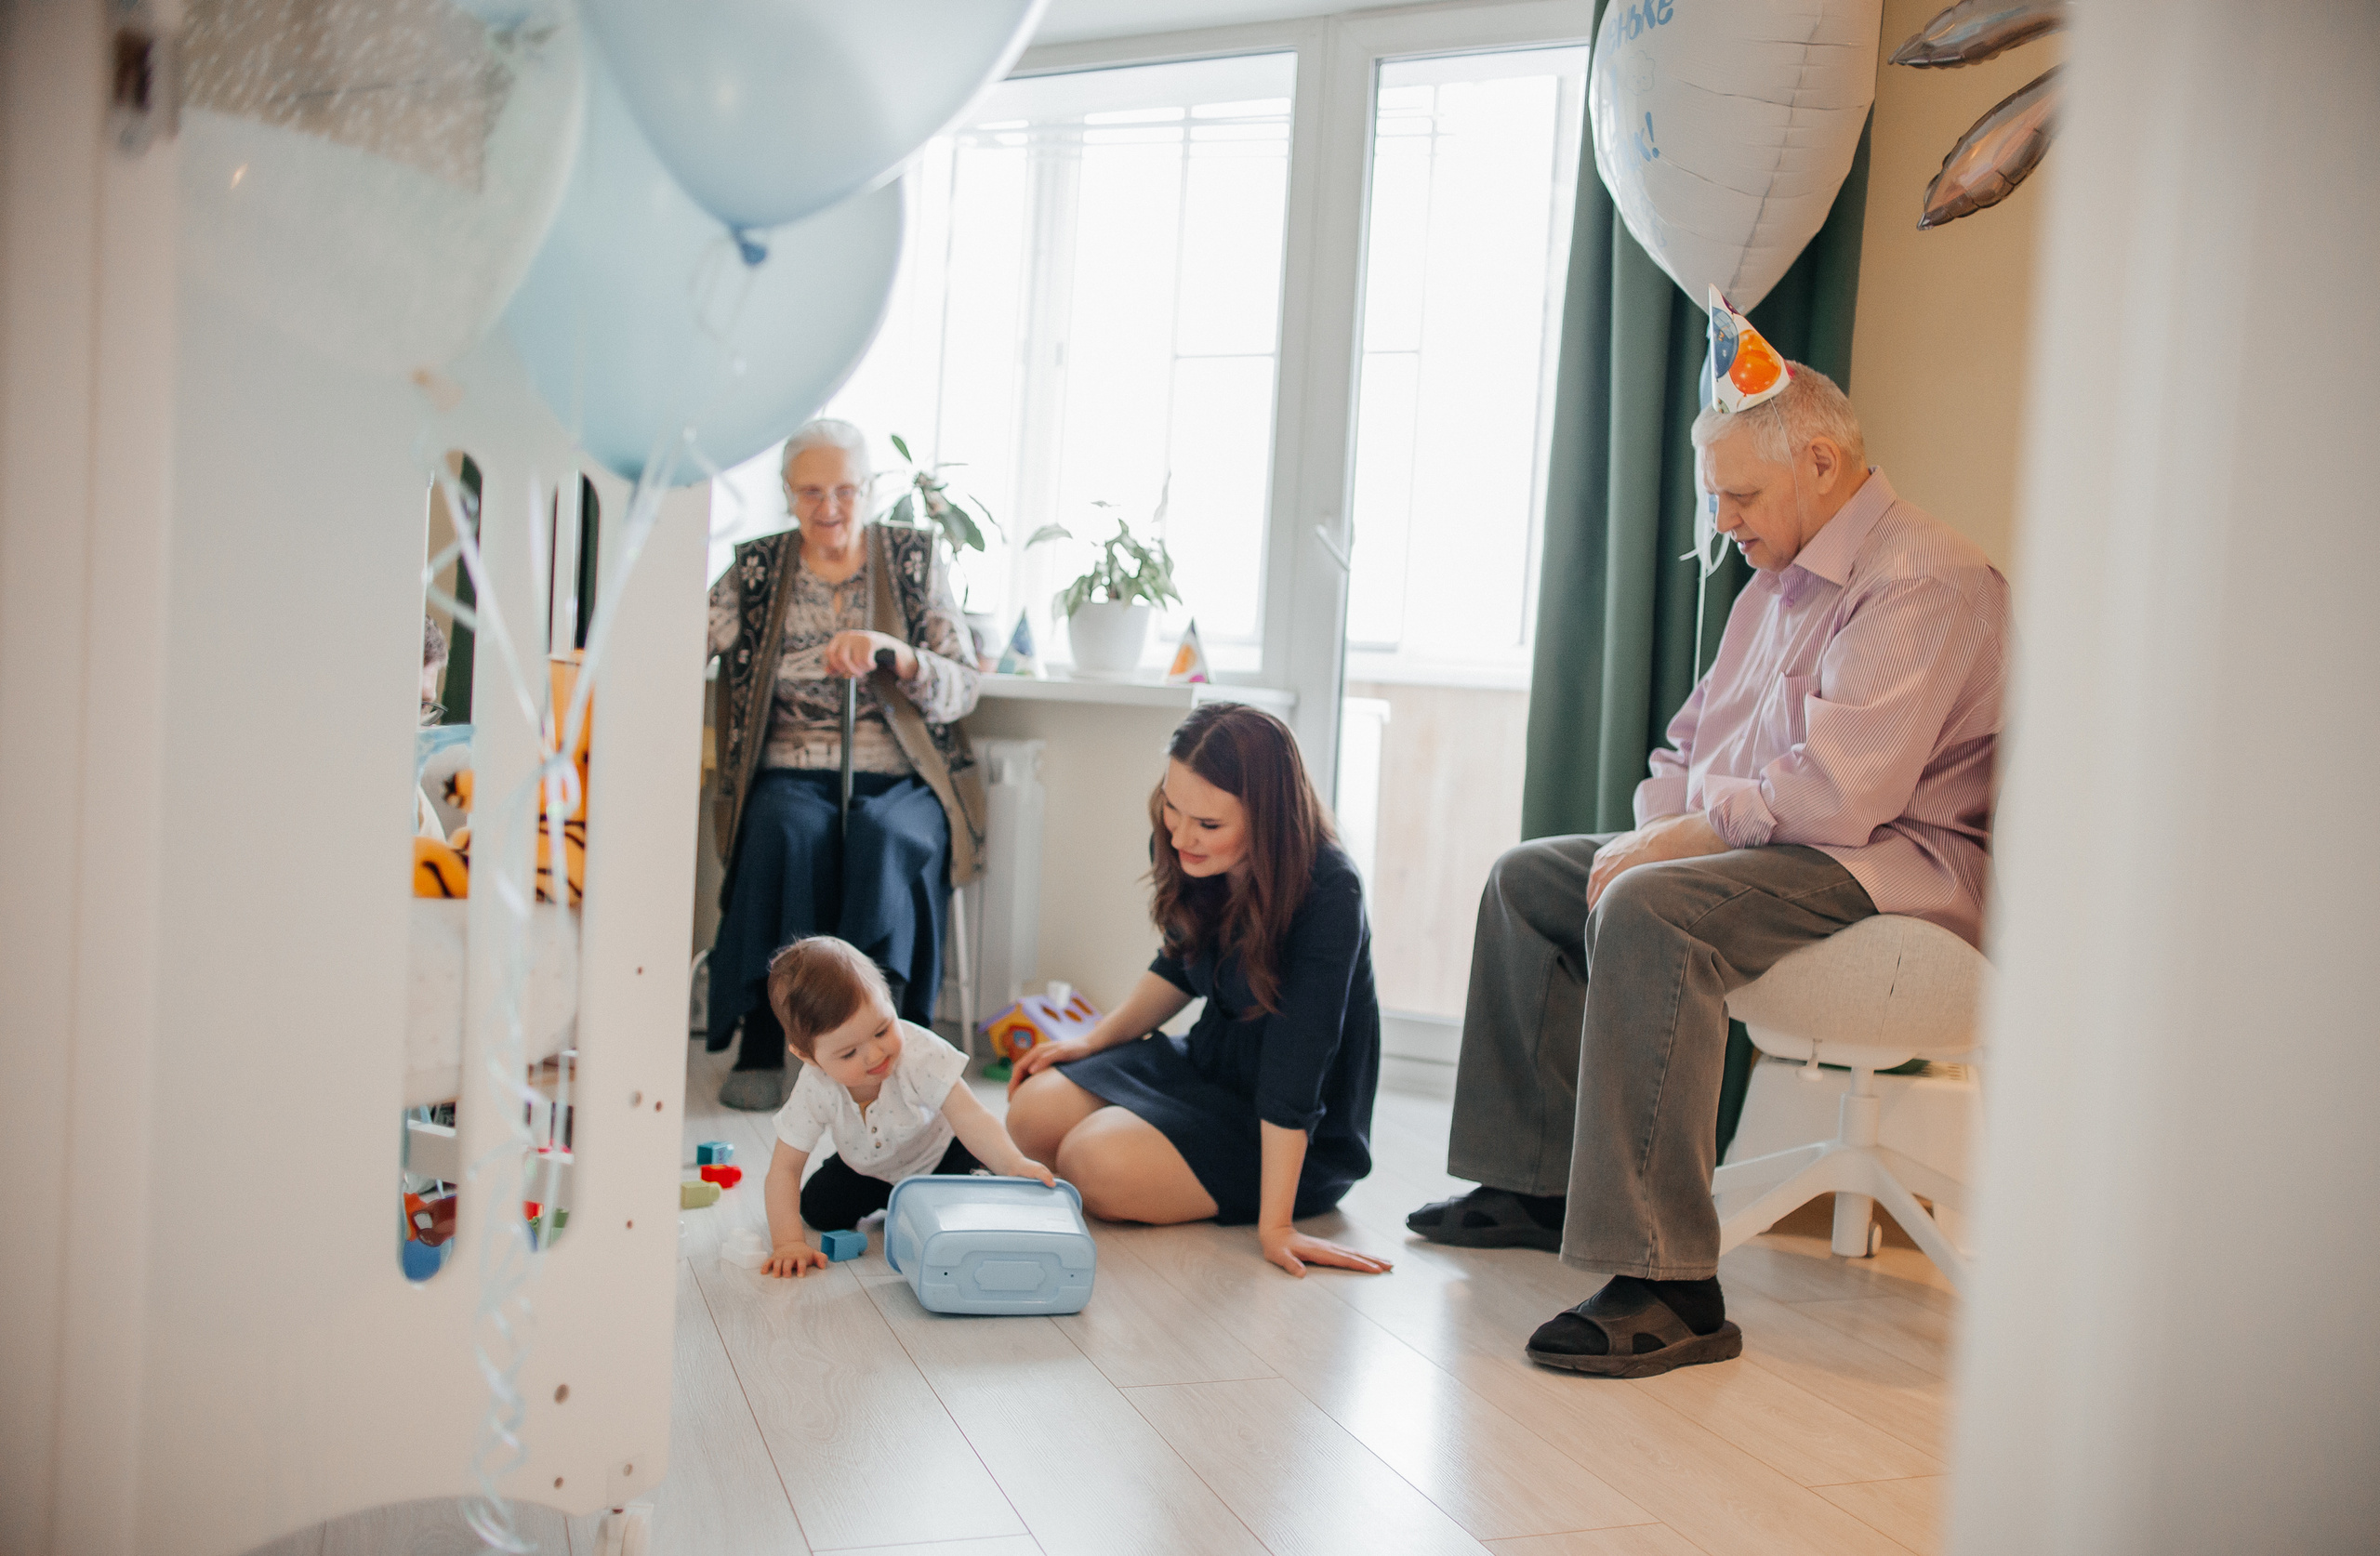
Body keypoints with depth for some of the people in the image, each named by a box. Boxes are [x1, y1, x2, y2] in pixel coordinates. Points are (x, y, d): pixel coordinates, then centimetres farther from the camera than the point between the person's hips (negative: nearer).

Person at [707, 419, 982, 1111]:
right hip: (790, 775, 0)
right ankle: (761, 1044, -27)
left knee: (887, 840, -34)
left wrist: (894, 654, -18)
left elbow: (965, 688, 1)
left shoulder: (915, 560, 8)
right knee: (791, 835, -33)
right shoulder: (755, 569, 10)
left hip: (899, 781, 0)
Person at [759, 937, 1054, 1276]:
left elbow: (970, 1120, -43)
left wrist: (1015, 1165, -60)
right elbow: (784, 1170, -24)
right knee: (818, 1209, -6)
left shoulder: (920, 1054, -39)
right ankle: (883, 1198, 23)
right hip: (868, 1168, 3)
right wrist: (788, 1243, -35)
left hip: (940, 1152, -3)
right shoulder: (815, 1090, -32)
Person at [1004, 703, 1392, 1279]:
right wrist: (1096, 1039, 6)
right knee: (1033, 1112, -10)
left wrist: (1274, 1226, -29)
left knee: (1096, 1163, -25)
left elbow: (1294, 1068, -31)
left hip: (1300, 1138, -7)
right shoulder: (1199, 861, -8)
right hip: (1207, 1061, 7)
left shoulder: (1328, 894, -30)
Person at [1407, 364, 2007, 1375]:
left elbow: (1833, 794, -26)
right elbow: (1692, 747, 22)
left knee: (1650, 910, -35)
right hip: (1758, 849, 11)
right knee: (1528, 878, 10)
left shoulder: (1920, 582, -16)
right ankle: (1541, 1182, 14)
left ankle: (1669, 1290, -36)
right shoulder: (1776, 584, 18)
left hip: (1894, 867, -11)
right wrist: (1651, 832, 1)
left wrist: (1674, 840, -17)